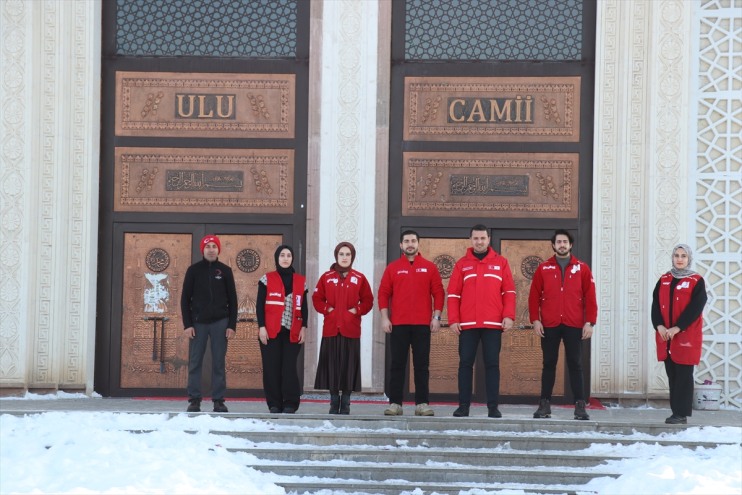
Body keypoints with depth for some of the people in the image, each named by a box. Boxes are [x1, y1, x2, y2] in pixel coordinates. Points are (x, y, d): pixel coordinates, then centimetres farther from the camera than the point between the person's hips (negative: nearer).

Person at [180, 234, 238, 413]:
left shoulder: (225, 271, 5)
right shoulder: (194, 270, 4)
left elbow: (232, 300, 6)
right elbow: (185, 299, 3)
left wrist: (232, 325, -2)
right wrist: (187, 324, -5)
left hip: (220, 322, 0)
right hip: (198, 323, 0)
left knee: (219, 363, 0)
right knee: (195, 363, -1)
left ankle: (219, 401, 4)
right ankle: (194, 400, 4)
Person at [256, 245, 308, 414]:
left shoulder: (301, 281, 12)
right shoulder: (267, 279, 6)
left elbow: (303, 307, 12)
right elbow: (260, 305, 2)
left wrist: (303, 328, 3)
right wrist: (261, 327, -7)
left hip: (292, 332, 1)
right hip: (271, 331, -1)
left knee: (289, 367, -6)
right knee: (272, 367, -2)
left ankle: (290, 403, 1)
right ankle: (274, 404, 5)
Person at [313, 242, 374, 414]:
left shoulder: (359, 278, 4)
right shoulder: (327, 277, 6)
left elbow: (368, 300, 9)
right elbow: (317, 298, 10)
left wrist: (357, 311, -5)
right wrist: (327, 309, -4)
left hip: (351, 329, -1)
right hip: (331, 328, 1)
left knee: (349, 364, -1)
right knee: (331, 364, 1)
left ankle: (346, 403, 7)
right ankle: (334, 401, 10)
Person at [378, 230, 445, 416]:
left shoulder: (429, 267, 7)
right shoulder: (393, 268, 8)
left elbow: (438, 293, 6)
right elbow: (383, 293, 5)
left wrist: (436, 317, -2)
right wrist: (384, 318, -4)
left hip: (422, 324, 0)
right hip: (398, 324, 0)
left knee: (421, 365, 1)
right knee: (397, 364, 1)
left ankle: (422, 404, 3)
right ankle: (395, 403, 4)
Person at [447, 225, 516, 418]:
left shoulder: (501, 263, 8)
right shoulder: (462, 264, 9)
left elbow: (509, 291, 5)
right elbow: (453, 294, 6)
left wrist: (508, 315, -7)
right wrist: (453, 320, -3)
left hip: (493, 324, -1)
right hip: (467, 324, 1)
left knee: (492, 364, 0)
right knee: (465, 364, 2)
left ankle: (493, 406, 3)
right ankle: (463, 405, 6)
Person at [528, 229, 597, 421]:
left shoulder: (582, 268, 7)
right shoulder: (543, 268, 8)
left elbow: (590, 297, 3)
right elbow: (534, 296, 5)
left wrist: (589, 322, -4)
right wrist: (535, 320, -4)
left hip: (574, 325, -1)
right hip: (549, 326, 1)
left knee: (575, 365, 1)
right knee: (549, 364, 5)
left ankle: (580, 406, 2)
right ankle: (545, 404, 8)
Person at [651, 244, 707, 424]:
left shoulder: (697, 281, -1)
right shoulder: (663, 280, 12)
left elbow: (695, 308, -11)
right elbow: (656, 305, 4)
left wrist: (677, 328, -18)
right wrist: (659, 326, -13)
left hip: (686, 337, -5)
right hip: (665, 335, 5)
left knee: (684, 375, -5)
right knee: (672, 375, 8)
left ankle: (682, 414, -3)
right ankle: (676, 412, 14)